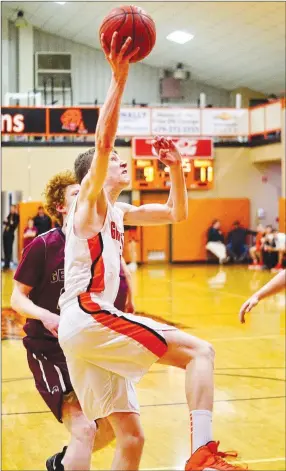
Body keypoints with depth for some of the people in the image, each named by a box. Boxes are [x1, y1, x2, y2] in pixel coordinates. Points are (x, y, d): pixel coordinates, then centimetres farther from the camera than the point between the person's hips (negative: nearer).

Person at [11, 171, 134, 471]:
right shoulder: (43, 246, -14)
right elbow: (17, 298, -11)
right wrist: (44, 315, -30)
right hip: (49, 350, -6)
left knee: (113, 423, 15)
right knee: (83, 428, -18)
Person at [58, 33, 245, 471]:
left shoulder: (118, 212, 24)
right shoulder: (90, 200, 0)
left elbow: (176, 214, 28)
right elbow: (102, 142, -18)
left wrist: (175, 167, 14)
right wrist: (119, 77, -21)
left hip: (84, 327, 9)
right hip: (88, 317, -9)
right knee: (199, 350, -14)